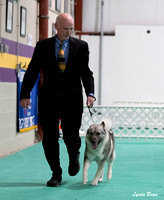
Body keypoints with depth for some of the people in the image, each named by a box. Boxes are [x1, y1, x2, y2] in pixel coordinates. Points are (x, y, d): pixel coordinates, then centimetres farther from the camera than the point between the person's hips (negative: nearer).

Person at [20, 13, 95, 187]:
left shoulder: (81, 46, 5)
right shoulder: (43, 46, 4)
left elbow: (86, 72, 3)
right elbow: (32, 71, 2)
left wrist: (90, 93, -13)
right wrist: (25, 94, -8)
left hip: (72, 99, 0)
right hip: (49, 99, 1)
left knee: (71, 136, -1)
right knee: (49, 138, 1)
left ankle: (74, 157, 33)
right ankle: (56, 174, 14)